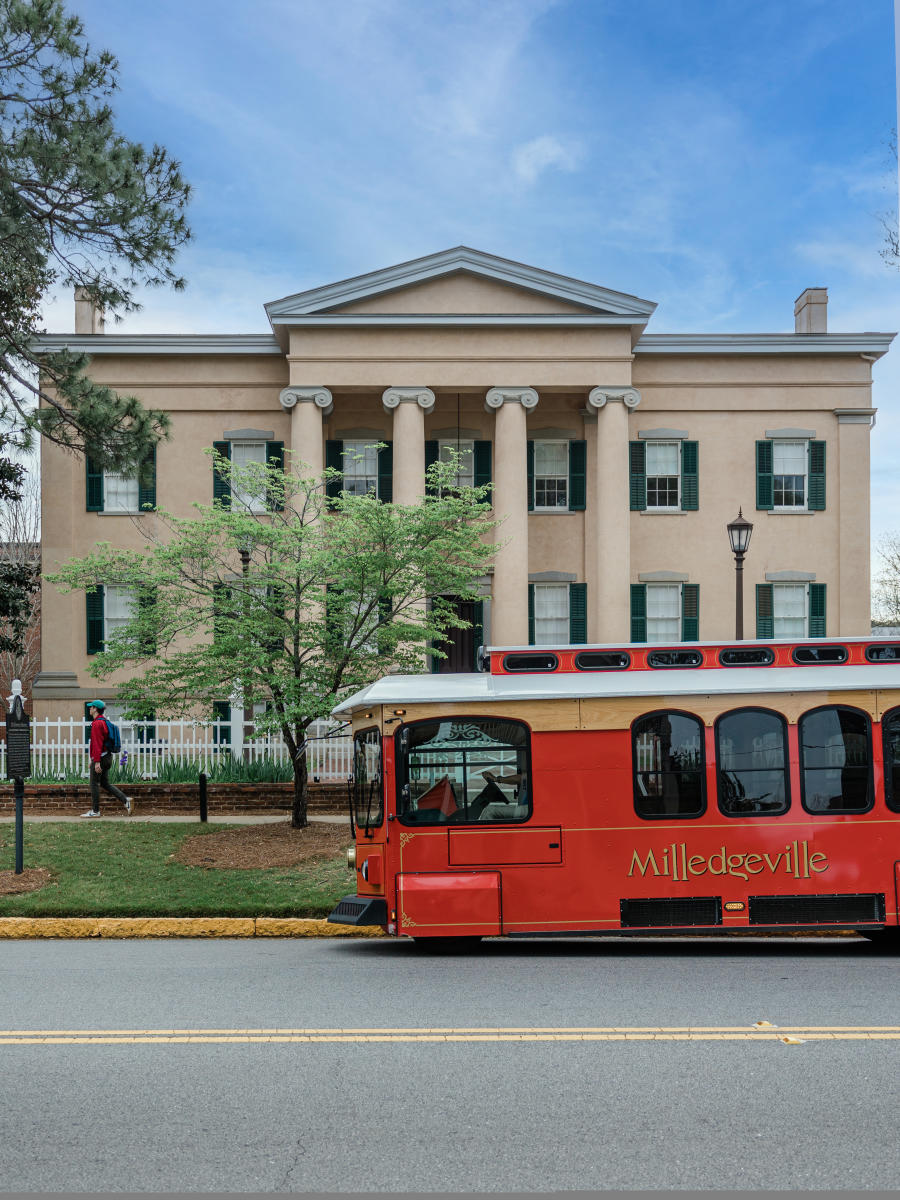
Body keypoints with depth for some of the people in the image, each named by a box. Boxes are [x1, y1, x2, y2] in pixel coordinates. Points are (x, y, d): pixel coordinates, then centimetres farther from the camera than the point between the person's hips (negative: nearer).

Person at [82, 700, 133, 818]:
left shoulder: (97, 723, -16)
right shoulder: (104, 721, 16)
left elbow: (97, 744, -22)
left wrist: (96, 762, -25)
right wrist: (93, 759, 26)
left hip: (100, 758, -10)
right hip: (107, 757, 10)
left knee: (94, 784, -1)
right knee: (105, 783, 13)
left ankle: (95, 811, 4)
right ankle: (125, 800, 3)